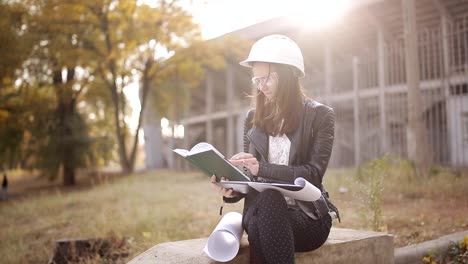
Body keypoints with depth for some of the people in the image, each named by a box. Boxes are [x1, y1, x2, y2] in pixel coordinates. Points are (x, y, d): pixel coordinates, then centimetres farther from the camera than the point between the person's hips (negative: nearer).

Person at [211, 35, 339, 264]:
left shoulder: (320, 115, 0)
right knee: (257, 228, -35)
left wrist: (262, 168, -25)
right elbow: (251, 176, 13)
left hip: (309, 217, -2)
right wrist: (232, 190, -11)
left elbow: (313, 173, -11)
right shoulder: (253, 118, 12)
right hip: (263, 213, 3)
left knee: (268, 199, -36)